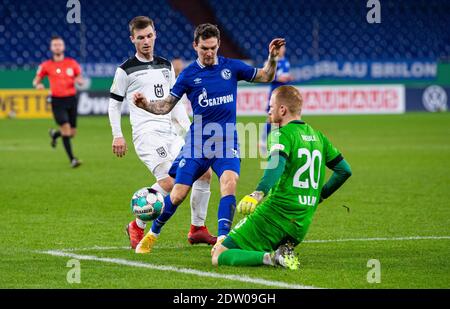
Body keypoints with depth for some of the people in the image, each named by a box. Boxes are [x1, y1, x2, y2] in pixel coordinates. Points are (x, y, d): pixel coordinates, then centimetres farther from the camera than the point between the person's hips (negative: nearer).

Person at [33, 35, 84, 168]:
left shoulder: (72, 63, 5)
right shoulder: (46, 65, 1)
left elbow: (81, 80, 13)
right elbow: (36, 81, 10)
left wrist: (79, 81, -12)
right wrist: (38, 85, -13)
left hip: (71, 99, 3)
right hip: (57, 101, -3)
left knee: (72, 133, 6)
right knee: (66, 129, -16)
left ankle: (54, 134, 40)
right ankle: (72, 159, -9)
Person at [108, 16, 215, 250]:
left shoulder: (166, 66, 17)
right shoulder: (126, 70, 0)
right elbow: (114, 104, 4)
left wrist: (189, 129, 14)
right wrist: (117, 136, -4)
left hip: (169, 133, 7)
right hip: (146, 133, -7)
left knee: (204, 173, 1)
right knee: (169, 181, -24)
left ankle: (197, 229, 13)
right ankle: (137, 228, -8)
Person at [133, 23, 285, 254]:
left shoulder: (231, 67, 4)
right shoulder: (189, 74, 1)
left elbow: (265, 77, 14)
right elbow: (166, 106, 2)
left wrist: (272, 58, -5)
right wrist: (145, 105, -17)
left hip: (227, 141, 1)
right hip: (198, 141, 0)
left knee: (229, 183, -25)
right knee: (178, 194, -2)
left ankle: (222, 239, -24)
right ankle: (152, 235, 20)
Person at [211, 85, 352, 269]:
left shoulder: (282, 134, -7)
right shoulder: (317, 136, 16)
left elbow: (277, 163, -28)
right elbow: (345, 170, 22)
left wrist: (259, 192, -41)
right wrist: (320, 195, 31)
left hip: (274, 215, -7)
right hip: (301, 226, 7)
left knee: (219, 256, -4)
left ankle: (271, 258, -22)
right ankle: (284, 252, 0)